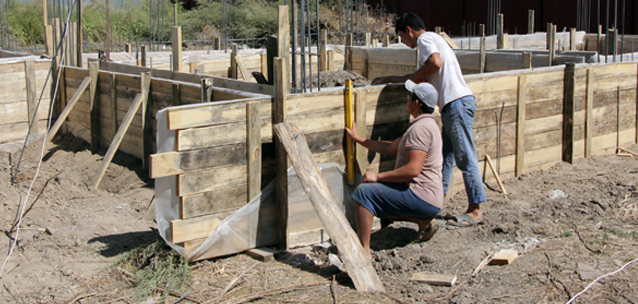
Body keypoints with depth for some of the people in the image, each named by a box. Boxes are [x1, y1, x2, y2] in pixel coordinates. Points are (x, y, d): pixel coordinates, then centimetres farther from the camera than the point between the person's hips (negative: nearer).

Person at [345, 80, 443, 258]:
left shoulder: (420, 128, -17)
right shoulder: (425, 125, 18)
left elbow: (413, 169, -27)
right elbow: (390, 148, 23)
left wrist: (378, 176, -20)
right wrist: (358, 139, 26)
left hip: (422, 197, -11)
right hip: (428, 201, 11)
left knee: (364, 192, -18)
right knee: (377, 205, 27)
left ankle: (363, 250, -19)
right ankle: (424, 221, 15)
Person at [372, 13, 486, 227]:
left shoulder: (425, 38, -3)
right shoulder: (434, 40, 27)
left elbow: (435, 62, -23)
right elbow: (422, 77, 33)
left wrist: (411, 78, -9)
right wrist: (391, 79, 32)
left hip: (457, 103, -11)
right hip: (452, 105, 11)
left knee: (465, 158, -7)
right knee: (445, 155, 14)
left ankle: (474, 210, -4)